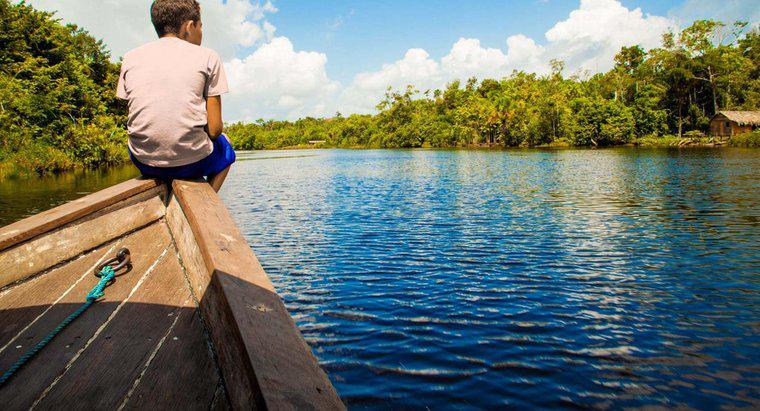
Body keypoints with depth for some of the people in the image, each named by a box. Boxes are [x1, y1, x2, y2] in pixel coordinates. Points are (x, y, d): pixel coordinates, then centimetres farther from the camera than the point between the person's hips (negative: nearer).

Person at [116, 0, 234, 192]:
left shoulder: (130, 58, 9)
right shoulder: (207, 56, 0)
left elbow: (136, 121, 10)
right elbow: (214, 128, -4)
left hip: (144, 163, 4)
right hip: (192, 163, -3)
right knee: (224, 147, 32)